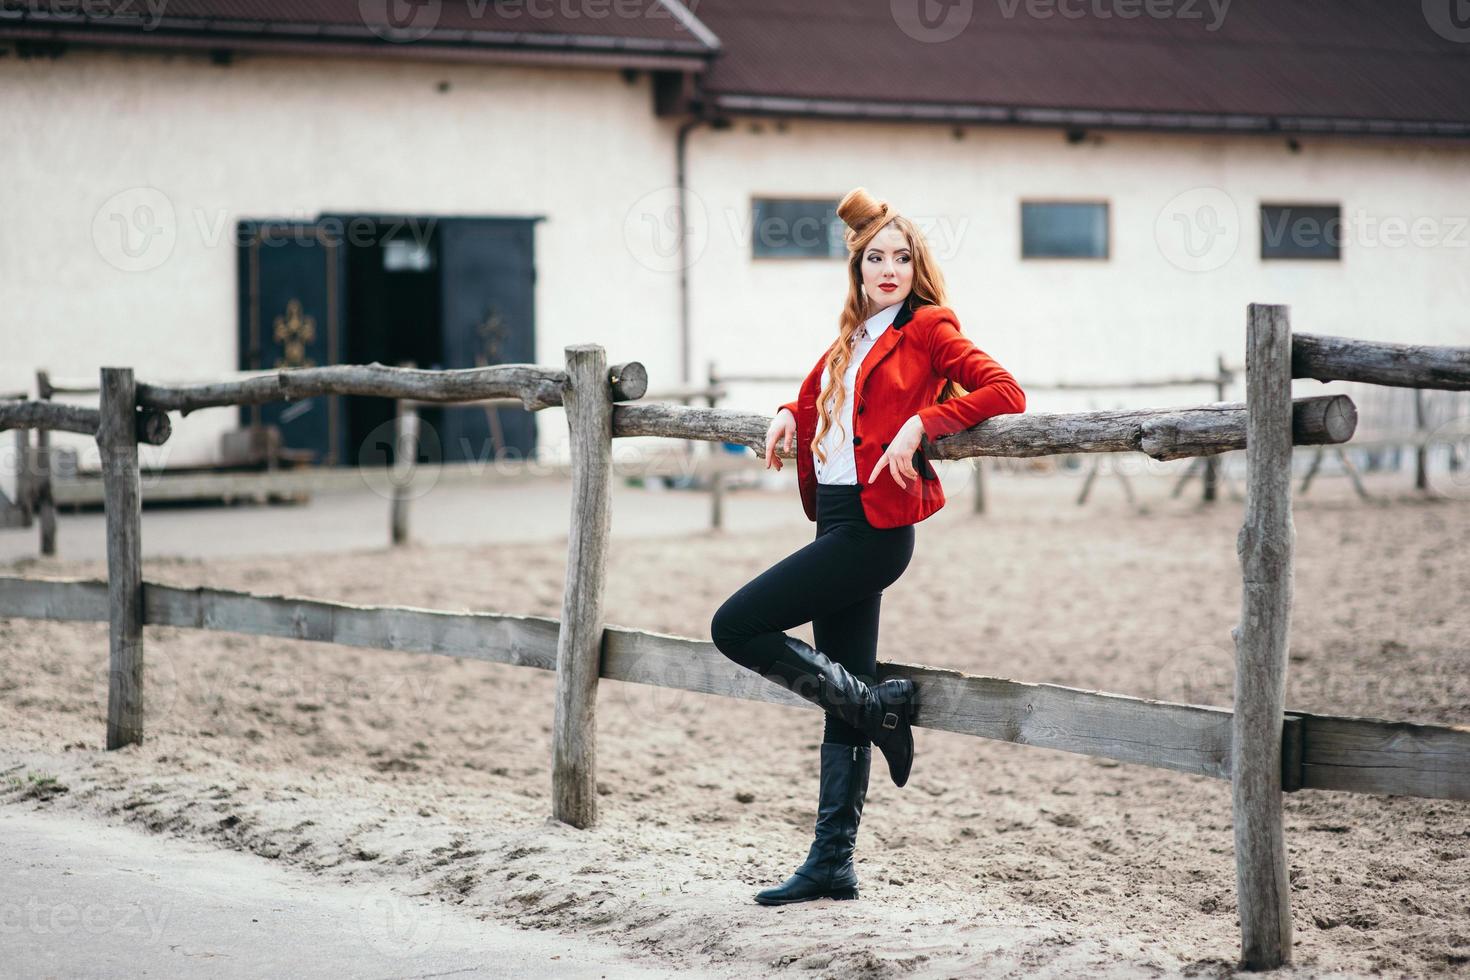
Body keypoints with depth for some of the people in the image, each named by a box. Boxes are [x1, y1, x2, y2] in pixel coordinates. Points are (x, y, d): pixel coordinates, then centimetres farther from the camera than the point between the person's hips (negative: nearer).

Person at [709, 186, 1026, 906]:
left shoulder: (927, 329, -4)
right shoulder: (851, 340, 18)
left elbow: (1006, 392, -15)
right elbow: (816, 397, 36)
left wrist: (920, 424, -22)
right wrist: (790, 414, 14)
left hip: (873, 527, -8)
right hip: (839, 522, 8)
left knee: (735, 627, -11)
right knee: (845, 697, 9)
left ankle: (877, 704, -1)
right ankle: (831, 865, 13)